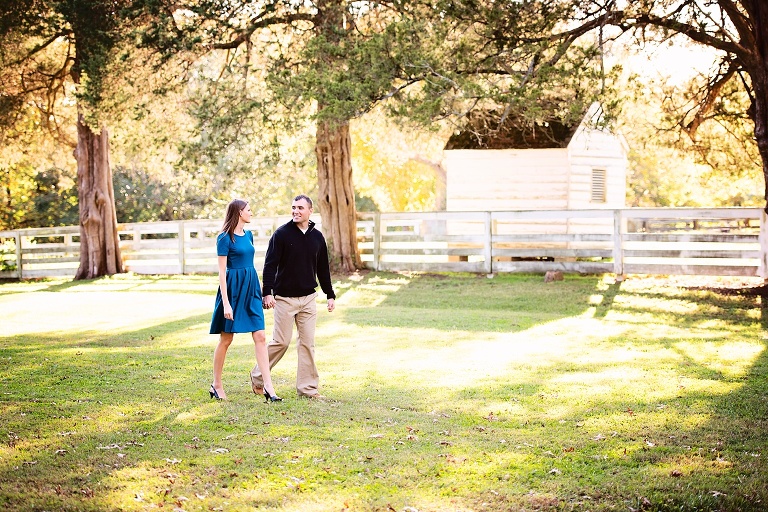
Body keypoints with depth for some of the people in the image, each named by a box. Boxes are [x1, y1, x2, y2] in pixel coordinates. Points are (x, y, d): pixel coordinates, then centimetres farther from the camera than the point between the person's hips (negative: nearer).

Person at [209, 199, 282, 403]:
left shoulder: (248, 235, 12)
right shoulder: (225, 238, -10)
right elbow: (222, 272, -13)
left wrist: (258, 291, 18)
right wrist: (226, 303, -18)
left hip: (251, 288, 7)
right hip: (233, 288, -7)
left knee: (260, 336, -2)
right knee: (226, 339, 4)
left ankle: (268, 386, -5)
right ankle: (216, 385, 18)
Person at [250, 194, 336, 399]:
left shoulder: (317, 237, 8)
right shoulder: (281, 234, -7)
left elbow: (323, 269, 16)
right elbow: (269, 265, -9)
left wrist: (330, 295, 15)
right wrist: (267, 292, -18)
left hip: (308, 298, 4)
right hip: (285, 298, -4)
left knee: (307, 342, 4)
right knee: (281, 342, -2)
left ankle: (308, 387, 9)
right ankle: (257, 377, 17)